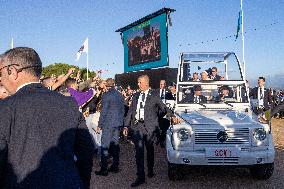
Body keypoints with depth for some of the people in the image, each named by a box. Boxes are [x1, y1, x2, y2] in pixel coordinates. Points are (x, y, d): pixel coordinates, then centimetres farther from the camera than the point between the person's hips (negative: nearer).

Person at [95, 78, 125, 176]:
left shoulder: (106, 95, -13)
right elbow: (123, 110, 13)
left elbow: (103, 111, -15)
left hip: (108, 124, -7)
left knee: (105, 146, -2)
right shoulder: (120, 95, 9)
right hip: (117, 123, 7)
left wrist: (99, 125, -9)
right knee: (115, 144, 14)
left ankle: (104, 169, 1)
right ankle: (115, 166, 22)